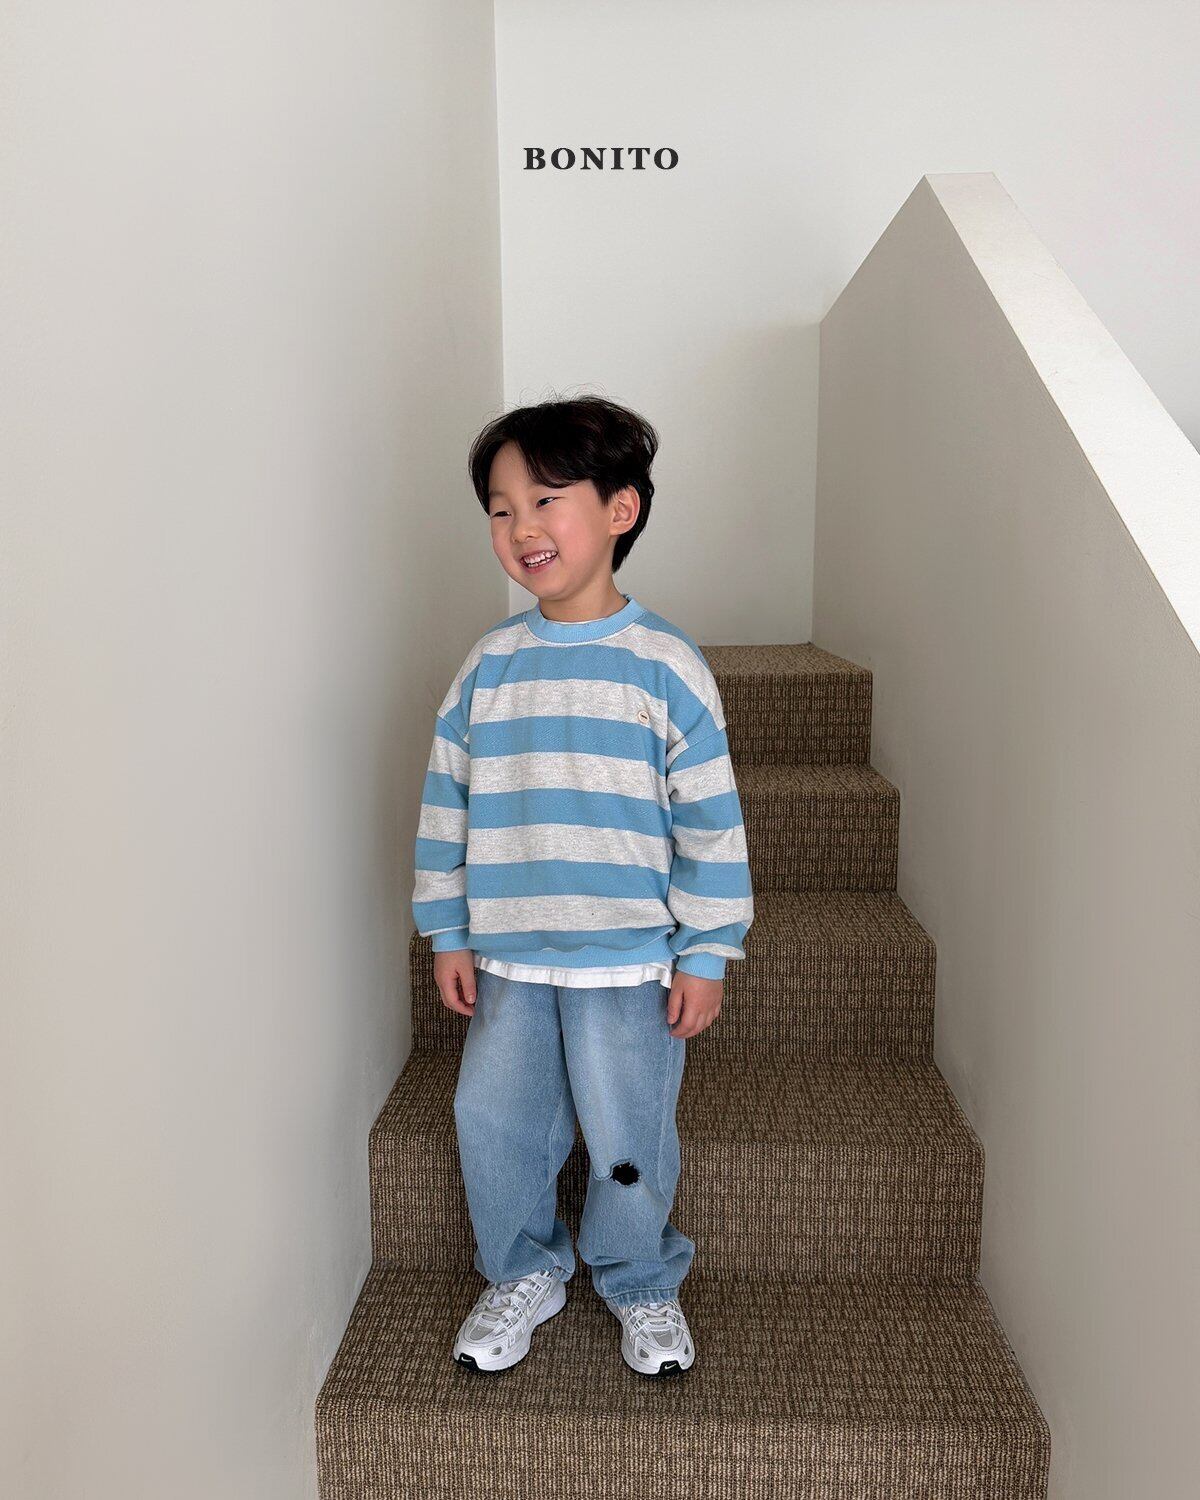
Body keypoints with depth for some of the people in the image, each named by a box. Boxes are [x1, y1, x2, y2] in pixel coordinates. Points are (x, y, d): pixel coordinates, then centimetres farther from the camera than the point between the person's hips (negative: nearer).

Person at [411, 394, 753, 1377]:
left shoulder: (665, 665, -9)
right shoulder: (490, 667, 1)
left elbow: (710, 820, -7)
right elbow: (447, 806, 7)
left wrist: (706, 954, -6)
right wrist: (448, 935, 7)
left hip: (630, 959, -3)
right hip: (507, 959, 4)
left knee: (627, 1135, 3)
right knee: (493, 1119, 6)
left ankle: (643, 1286, 33)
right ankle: (524, 1274, 33)